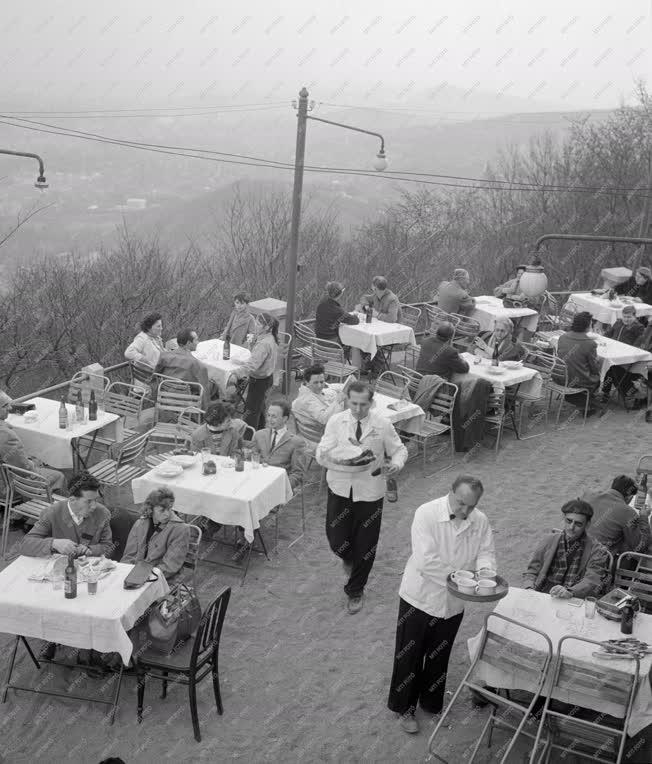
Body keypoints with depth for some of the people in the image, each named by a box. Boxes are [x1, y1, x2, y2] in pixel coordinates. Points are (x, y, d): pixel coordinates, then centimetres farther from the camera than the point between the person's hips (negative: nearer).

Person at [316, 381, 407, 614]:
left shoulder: (383, 425, -8)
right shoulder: (336, 422, -6)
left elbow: (399, 449, 3)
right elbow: (321, 454, -8)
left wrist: (397, 463, -20)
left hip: (369, 492, -1)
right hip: (340, 489, 1)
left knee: (364, 546, 8)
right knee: (336, 540, 3)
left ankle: (355, 592, 31)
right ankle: (348, 557, 43)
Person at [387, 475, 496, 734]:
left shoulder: (480, 521, -7)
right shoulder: (426, 514, -23)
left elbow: (486, 552, -4)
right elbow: (426, 561, -29)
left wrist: (484, 569, -26)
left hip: (452, 603, 4)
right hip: (420, 598, -4)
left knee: (439, 657, 21)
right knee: (409, 656, 11)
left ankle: (432, 703, 42)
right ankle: (404, 708, 30)